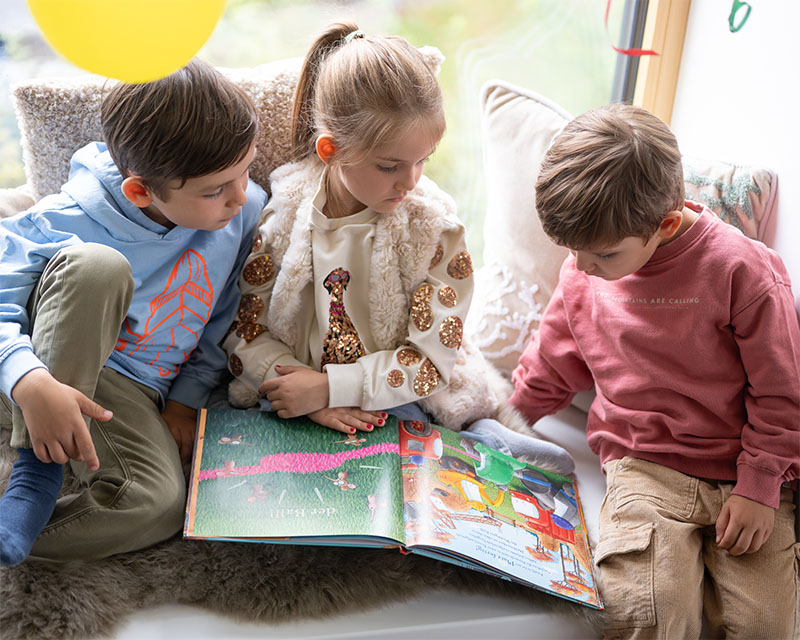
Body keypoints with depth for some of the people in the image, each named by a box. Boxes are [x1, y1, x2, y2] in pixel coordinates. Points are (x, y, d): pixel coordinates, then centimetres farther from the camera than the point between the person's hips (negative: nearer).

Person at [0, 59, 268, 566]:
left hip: (128, 394, 2)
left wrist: (186, 400, -1)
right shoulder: (69, 222, -19)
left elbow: (225, 324, 6)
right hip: (44, 370, -1)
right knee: (97, 265, -34)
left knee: (160, 504, -31)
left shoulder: (247, 211, -7)